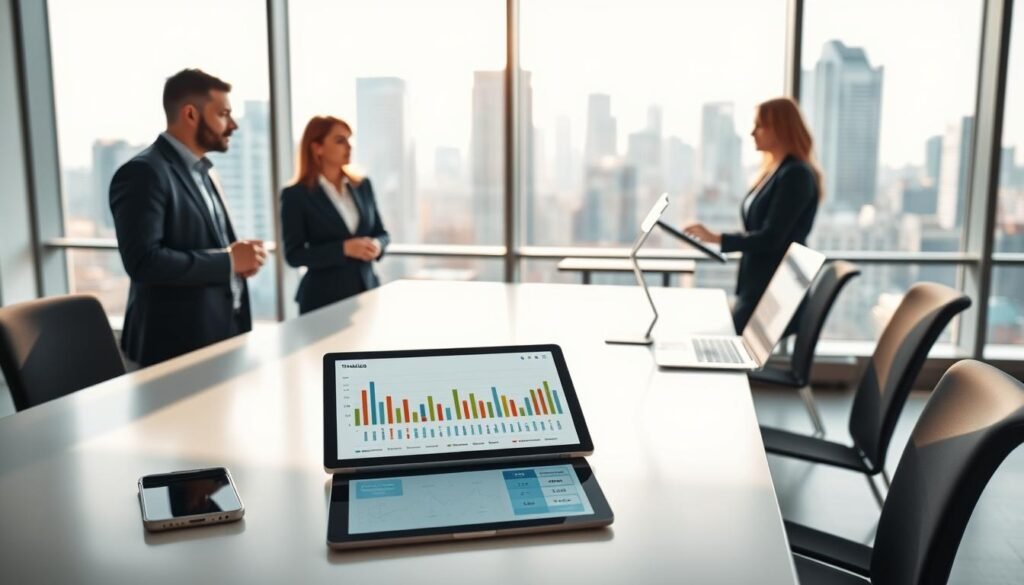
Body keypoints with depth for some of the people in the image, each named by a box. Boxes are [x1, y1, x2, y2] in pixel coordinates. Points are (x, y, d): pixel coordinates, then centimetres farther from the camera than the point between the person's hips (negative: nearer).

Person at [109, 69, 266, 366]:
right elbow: (143, 260, -24)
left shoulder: (200, 171, 15)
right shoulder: (144, 173, -14)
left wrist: (239, 257, 1)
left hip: (222, 332, 9)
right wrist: (228, 260, -18)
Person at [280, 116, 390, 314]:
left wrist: (377, 245, -9)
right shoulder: (295, 194, -6)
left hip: (367, 290, 4)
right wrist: (344, 248, -20)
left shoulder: (362, 185, 8)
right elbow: (294, 255, -10)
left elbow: (381, 233, 14)